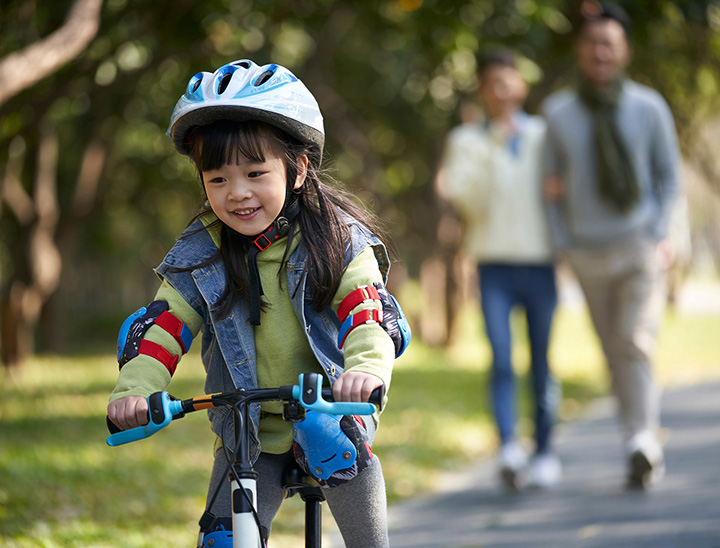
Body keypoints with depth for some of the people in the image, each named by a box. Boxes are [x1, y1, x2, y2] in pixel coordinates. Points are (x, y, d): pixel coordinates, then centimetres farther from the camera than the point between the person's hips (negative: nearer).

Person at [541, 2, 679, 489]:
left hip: (642, 249, -2)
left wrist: (659, 236, -7)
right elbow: (553, 183, 5)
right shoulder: (557, 112, -3)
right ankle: (645, 454, 15)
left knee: (636, 343, -16)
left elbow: (668, 175, 4)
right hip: (589, 255, 2)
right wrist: (562, 245, -2)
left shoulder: (649, 107, -5)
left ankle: (643, 444, -19)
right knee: (616, 355, 7)